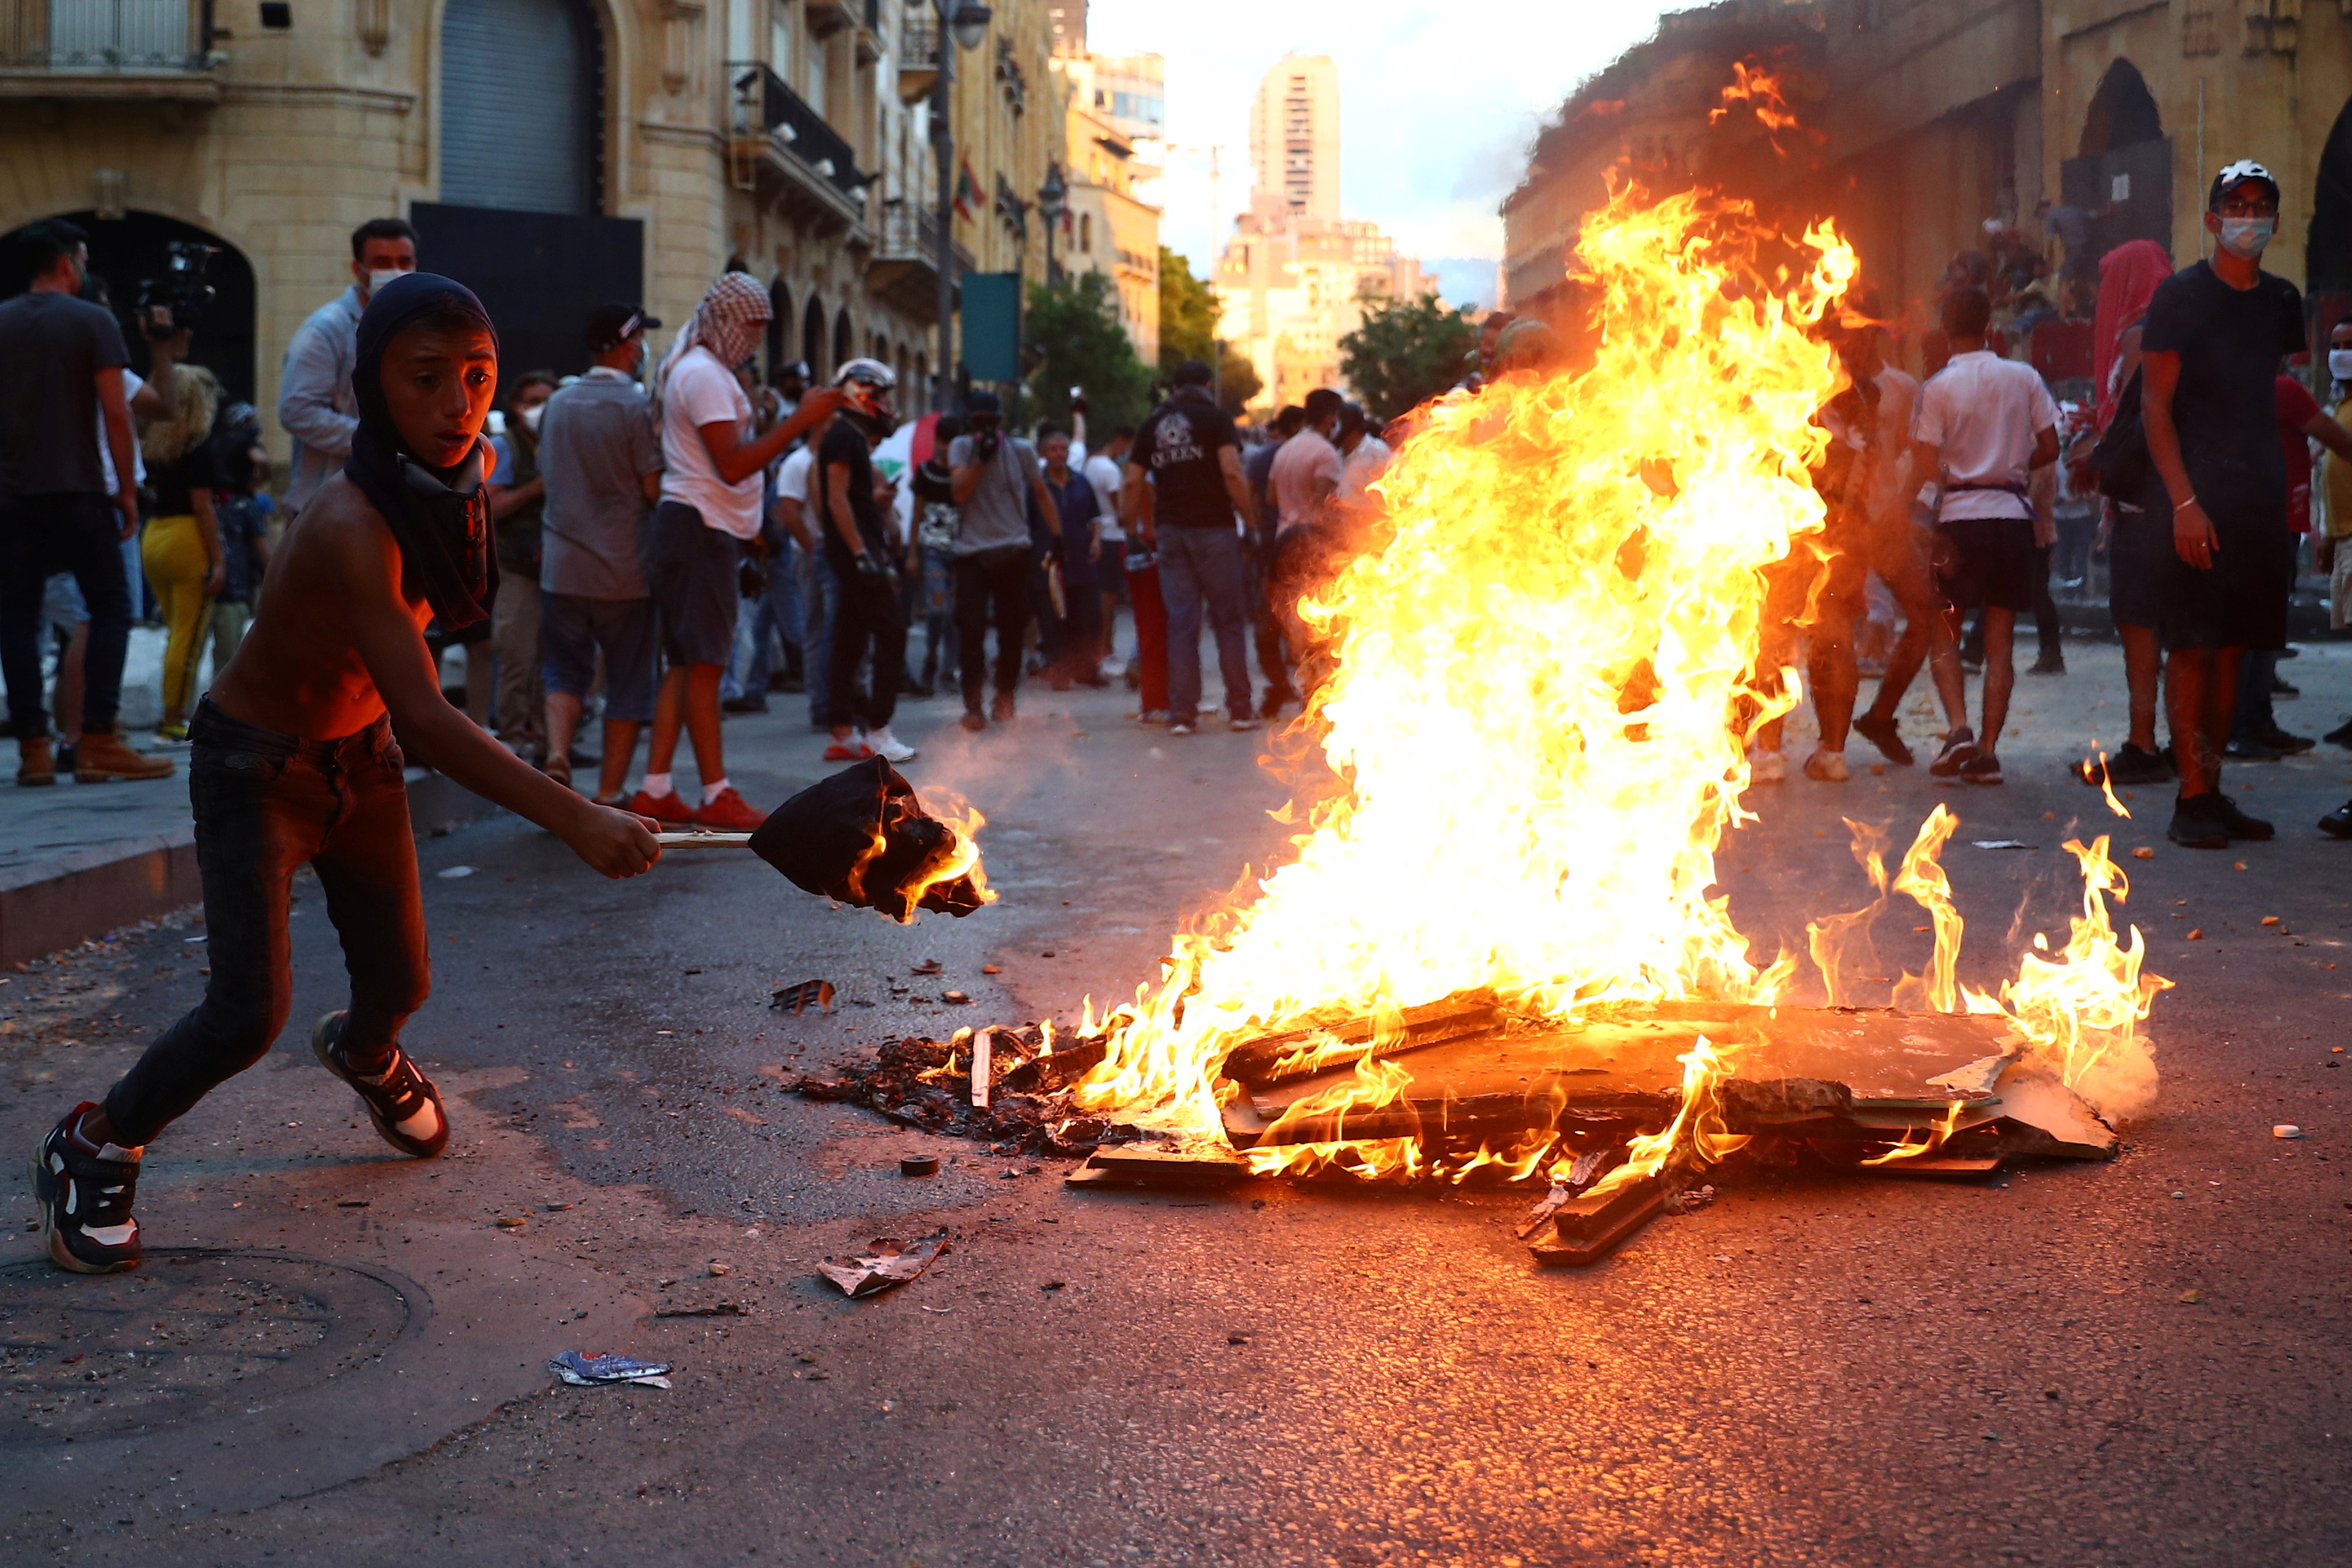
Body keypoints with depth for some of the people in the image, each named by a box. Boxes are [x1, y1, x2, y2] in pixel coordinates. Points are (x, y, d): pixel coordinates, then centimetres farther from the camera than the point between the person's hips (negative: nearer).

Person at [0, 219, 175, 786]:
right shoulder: (92, 322, -2)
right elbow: (115, 412, -8)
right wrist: (127, 490, -2)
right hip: (78, 489, -4)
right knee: (110, 609, 2)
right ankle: (98, 743, -7)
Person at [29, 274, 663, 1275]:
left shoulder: (469, 470, -11)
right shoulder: (350, 526, -36)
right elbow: (428, 722, -44)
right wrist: (577, 820, -51)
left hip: (358, 754, 7)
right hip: (255, 768, -7)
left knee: (399, 980, 12)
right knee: (249, 1010, -17)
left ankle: (363, 1053, 50)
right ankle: (94, 1151, 9)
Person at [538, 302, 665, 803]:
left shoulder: (558, 404, 7)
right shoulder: (635, 406, -10)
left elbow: (546, 480, 14)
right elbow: (653, 489, -13)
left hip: (562, 566, 4)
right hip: (624, 568, -4)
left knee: (565, 669, 14)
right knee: (628, 681, 6)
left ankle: (557, 755, -11)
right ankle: (609, 793, 7)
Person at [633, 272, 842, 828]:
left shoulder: (701, 370, 21)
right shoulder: (704, 373, -13)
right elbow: (733, 464, -21)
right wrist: (800, 420, -22)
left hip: (703, 529, 11)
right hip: (699, 528, -11)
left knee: (687, 664, 10)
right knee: (703, 663, -8)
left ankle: (655, 790, 11)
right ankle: (716, 795, -6)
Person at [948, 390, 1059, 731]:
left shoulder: (1021, 451, 6)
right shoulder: (961, 448, 4)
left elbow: (1041, 495, 13)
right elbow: (960, 493, -9)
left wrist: (1059, 534, 7)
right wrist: (981, 457, -17)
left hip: (1014, 551, 1)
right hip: (973, 552, -1)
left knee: (1012, 627, 5)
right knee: (972, 628, -9)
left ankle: (1005, 697, 21)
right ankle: (972, 704, -7)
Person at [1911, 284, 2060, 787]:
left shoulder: (1937, 387, -7)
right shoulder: (2023, 377, 1)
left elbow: (1926, 466, -11)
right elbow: (2049, 448, 5)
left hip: (1959, 516, -2)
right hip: (2012, 514, 2)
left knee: (1943, 636, 9)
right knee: (1999, 643, 6)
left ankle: (1959, 728, -10)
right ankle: (1988, 750, 0)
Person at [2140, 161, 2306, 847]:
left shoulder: (2282, 301, 15)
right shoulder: (2181, 295, -4)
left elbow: (2288, 401, 21)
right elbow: (2155, 405, -9)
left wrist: (2293, 492, 11)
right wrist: (2183, 501, -18)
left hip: (2260, 500, 6)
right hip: (2199, 500, -6)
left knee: (2233, 647, 8)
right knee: (2190, 648, -6)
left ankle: (2214, 791, 15)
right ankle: (2192, 800, -3)